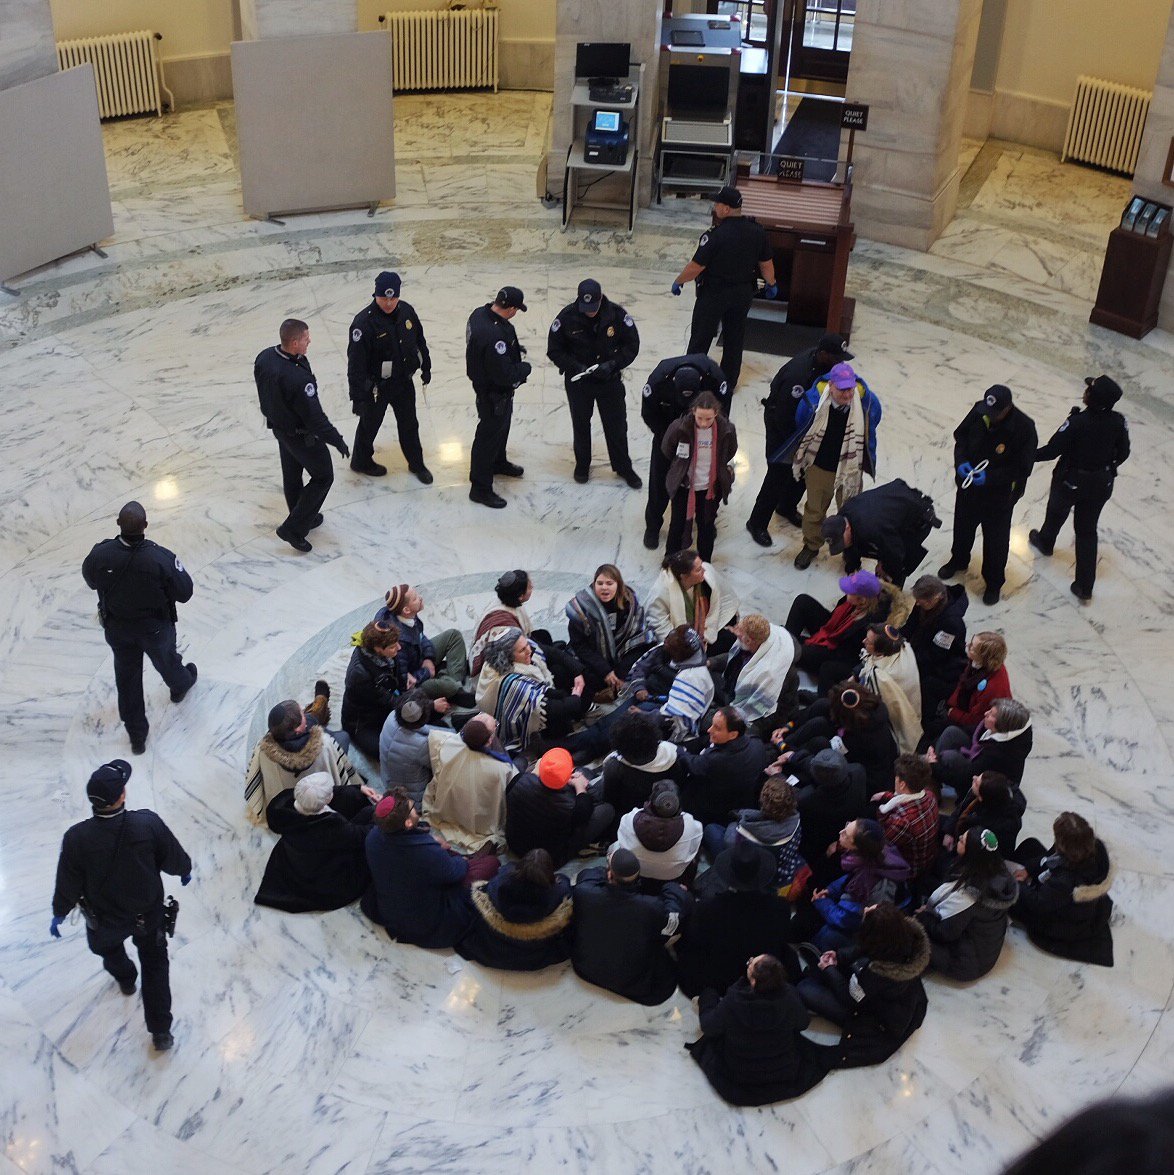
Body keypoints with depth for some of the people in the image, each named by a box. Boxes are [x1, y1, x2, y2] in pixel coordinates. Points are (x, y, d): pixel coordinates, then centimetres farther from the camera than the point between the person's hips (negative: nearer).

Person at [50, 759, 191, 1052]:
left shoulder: (76, 838, -32)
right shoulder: (148, 824, -31)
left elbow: (67, 883, -15)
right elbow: (174, 858, -13)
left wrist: (59, 914, 6)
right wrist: (185, 871, 12)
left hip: (104, 919, 0)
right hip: (148, 913, 0)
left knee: (108, 945, 36)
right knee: (155, 967, 22)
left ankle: (125, 979, 65)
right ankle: (161, 1031, 27)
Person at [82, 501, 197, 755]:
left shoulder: (100, 554, -28)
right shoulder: (160, 558, -36)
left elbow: (91, 580, -4)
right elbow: (184, 593, -21)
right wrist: (175, 565, -4)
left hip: (116, 627, 1)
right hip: (155, 627, -1)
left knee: (127, 678, 21)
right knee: (165, 659, 31)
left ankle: (136, 735, 35)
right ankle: (181, 685, 65)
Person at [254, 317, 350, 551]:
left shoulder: (264, 357, -12)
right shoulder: (298, 378, -38)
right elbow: (314, 417, -30)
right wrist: (337, 440, -17)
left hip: (278, 427, 8)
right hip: (301, 435, -8)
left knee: (292, 475, 25)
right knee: (323, 477, 12)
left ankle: (304, 519, 46)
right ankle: (293, 528, 13)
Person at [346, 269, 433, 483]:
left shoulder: (406, 311, -9)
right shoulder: (364, 322, -27)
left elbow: (419, 340, 9)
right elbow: (356, 362, -24)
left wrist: (426, 367, 17)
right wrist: (357, 396, -22)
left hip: (404, 381, 5)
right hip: (376, 385, -5)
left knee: (409, 424, 20)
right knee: (369, 425, 17)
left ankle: (416, 463, 39)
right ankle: (361, 461, 41)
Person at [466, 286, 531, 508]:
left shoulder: (480, 313, -10)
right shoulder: (494, 335, -39)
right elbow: (506, 375, -33)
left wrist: (513, 348, 5)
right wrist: (525, 368, -14)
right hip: (493, 394, -10)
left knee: (501, 426, 31)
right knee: (488, 436, 6)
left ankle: (498, 462, 55)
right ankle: (480, 488, 21)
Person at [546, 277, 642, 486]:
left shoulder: (617, 314, -17)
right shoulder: (567, 317, -19)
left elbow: (632, 346, -7)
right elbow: (554, 351, -8)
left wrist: (612, 364, -22)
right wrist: (576, 367, -22)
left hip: (610, 380, 0)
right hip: (578, 381, 0)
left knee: (617, 425, 11)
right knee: (580, 424, 18)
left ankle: (623, 467, 31)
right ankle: (582, 465, 39)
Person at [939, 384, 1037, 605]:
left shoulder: (1024, 428, -28)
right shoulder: (979, 411, -16)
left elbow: (1022, 468, -22)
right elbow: (961, 435, 2)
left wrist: (990, 478, -29)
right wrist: (961, 461, -14)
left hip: (999, 494, -5)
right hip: (969, 485, 5)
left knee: (995, 539, 10)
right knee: (963, 526, 27)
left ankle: (993, 582, 32)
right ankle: (959, 560, 55)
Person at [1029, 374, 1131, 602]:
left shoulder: (1077, 422, -30)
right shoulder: (1118, 422, -15)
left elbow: (1052, 450, -23)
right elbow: (1122, 454, -1)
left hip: (1071, 481, -3)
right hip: (1101, 484, 3)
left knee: (1057, 512, 29)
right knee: (1087, 531, 16)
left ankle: (1045, 542, 60)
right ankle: (1085, 587, 17)